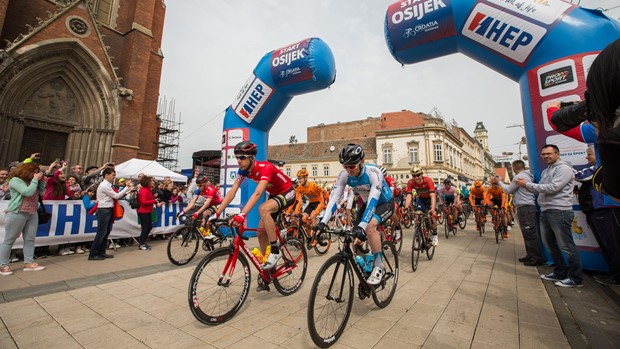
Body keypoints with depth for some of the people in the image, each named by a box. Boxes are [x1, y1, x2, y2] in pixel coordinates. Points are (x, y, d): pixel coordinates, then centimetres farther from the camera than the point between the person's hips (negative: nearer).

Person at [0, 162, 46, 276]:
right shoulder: (15, 180, -8)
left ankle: (28, 263, 11)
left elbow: (42, 193, 13)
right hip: (17, 213, -7)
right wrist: (35, 179, -13)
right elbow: (28, 192, -20)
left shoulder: (30, 181, 14)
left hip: (32, 213, 7)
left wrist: (41, 181, 4)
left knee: (30, 239, 6)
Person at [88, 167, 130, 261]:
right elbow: (116, 196, -12)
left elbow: (115, 196, 10)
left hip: (108, 210, 10)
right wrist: (127, 188, -8)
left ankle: (101, 252, 22)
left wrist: (126, 193, 4)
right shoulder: (104, 185, -14)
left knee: (106, 232, 13)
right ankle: (93, 254, 4)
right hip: (104, 211, -10)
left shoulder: (107, 185, 13)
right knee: (101, 233, -4)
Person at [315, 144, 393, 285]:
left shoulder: (373, 172, -34)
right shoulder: (344, 175, -21)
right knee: (355, 237, -7)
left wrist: (361, 226, -53)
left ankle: (379, 268, -15)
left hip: (385, 203, -5)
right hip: (367, 203, 5)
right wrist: (323, 222, -37)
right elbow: (334, 198, -26)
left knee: (370, 226, -33)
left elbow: (373, 201, -42)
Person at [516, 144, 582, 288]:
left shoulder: (564, 168, -7)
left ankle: (576, 278, 8)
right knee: (549, 243, 15)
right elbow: (540, 190, 18)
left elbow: (552, 188, -18)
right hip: (545, 211, 9)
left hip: (559, 211, -9)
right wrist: (525, 185, 2)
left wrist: (527, 184, -15)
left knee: (566, 246, -3)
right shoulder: (546, 171, 19)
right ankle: (560, 273, 27)